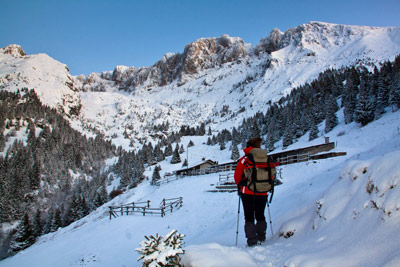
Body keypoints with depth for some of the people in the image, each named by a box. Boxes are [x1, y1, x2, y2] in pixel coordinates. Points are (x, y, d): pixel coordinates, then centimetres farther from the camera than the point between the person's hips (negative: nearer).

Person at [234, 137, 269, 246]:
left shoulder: (244, 160, -9)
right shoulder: (267, 159, 0)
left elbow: (237, 176, -4)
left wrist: (239, 185, 14)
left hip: (247, 193, -3)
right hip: (262, 193, 3)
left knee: (249, 217, 6)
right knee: (260, 216, 20)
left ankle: (252, 240, 2)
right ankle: (261, 237, 25)